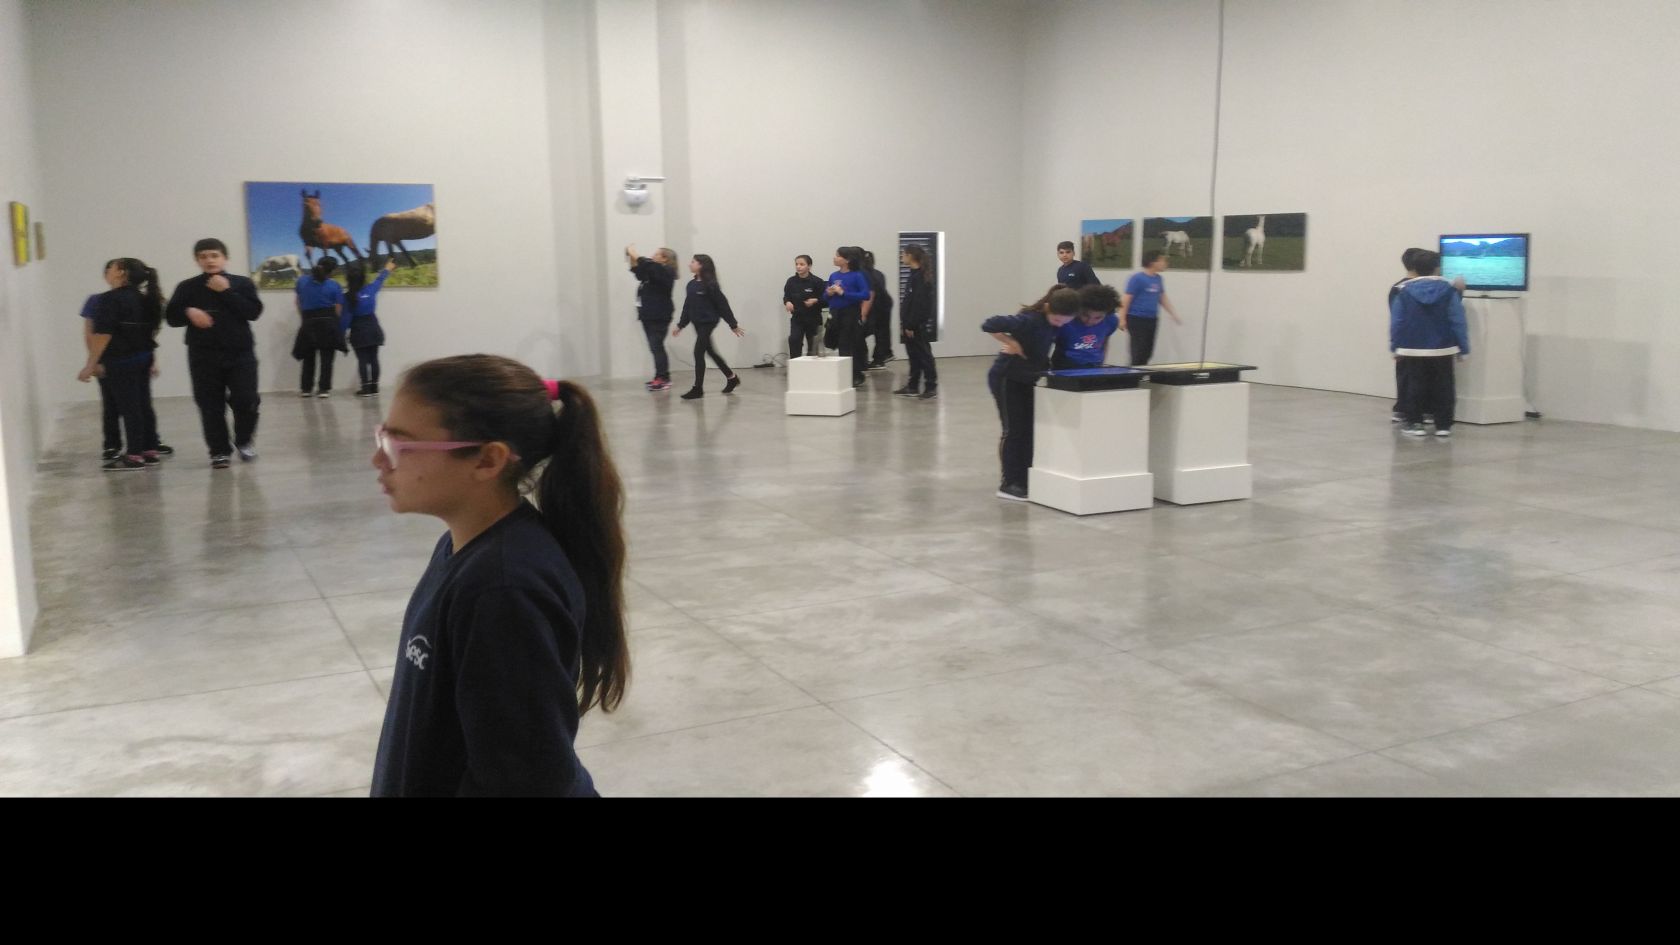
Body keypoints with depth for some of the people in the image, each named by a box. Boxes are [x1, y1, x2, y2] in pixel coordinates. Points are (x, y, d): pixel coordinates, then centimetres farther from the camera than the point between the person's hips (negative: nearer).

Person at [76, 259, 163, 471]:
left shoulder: (111, 299, -14)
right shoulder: (145, 299, 10)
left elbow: (103, 335, -18)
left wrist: (90, 365, -14)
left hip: (121, 361, -8)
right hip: (143, 357, 8)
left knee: (128, 407, -4)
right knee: (143, 405, 12)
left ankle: (134, 455, -1)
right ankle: (150, 450, 15)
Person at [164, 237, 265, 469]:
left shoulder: (242, 283, 4)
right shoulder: (187, 287, 6)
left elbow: (254, 312, -9)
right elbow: (171, 317, 5)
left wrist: (226, 292, -13)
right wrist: (188, 312, -16)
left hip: (240, 353, -1)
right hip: (204, 356, 1)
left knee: (246, 400, -5)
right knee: (211, 406, 1)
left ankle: (244, 441, 20)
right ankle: (219, 451, 11)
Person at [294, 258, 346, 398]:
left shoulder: (302, 282, 6)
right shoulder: (335, 286, -4)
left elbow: (299, 303, 12)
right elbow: (338, 310, -5)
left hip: (308, 323, 3)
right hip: (328, 323, -3)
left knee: (308, 357, 14)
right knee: (326, 357, 1)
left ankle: (306, 388, 14)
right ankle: (324, 389, -4)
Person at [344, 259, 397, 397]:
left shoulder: (348, 297, -14)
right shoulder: (371, 289, -1)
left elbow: (345, 318, -14)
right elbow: (380, 279, 20)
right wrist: (388, 269, 39)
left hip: (359, 333, -5)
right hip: (374, 330, 5)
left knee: (362, 360, -3)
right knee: (373, 359, 8)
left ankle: (366, 388, -6)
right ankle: (374, 387, 11)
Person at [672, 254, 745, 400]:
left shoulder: (710, 285, -14)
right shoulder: (691, 284, 7)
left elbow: (722, 304, -11)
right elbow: (687, 306, 15)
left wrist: (733, 324, -8)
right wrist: (681, 325, 17)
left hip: (708, 322, -8)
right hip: (697, 323, 8)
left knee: (698, 353, -9)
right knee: (710, 351, 15)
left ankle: (698, 389, -1)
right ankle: (732, 378, 31)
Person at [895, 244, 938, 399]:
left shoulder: (920, 276, -15)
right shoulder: (916, 274, 13)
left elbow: (919, 303, -20)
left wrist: (911, 325, -20)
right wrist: (907, 323, 14)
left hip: (918, 324, -9)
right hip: (912, 323, 9)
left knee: (923, 354, -4)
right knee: (913, 354, 13)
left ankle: (931, 387, 1)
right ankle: (913, 386, 19)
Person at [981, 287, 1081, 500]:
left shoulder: (1060, 324, -11)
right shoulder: (1029, 320, -31)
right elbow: (988, 325, -36)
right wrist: (1012, 343, -28)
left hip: (1030, 378, 7)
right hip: (1008, 377, -7)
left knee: (1030, 428, 6)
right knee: (1014, 429, -5)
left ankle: (1025, 480, 13)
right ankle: (1009, 484, 1)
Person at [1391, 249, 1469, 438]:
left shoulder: (1404, 291, -5)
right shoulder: (1448, 290, -4)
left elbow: (1396, 322, -3)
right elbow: (1458, 321, -4)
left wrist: (1395, 347, 6)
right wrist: (1463, 348, 3)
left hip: (1412, 351, -1)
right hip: (1442, 351, 1)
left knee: (1413, 387, 9)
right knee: (1442, 389, 9)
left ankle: (1414, 423, 8)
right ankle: (1443, 425, 11)